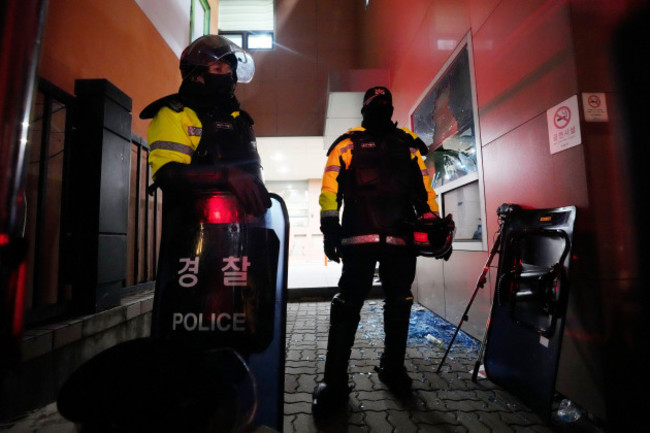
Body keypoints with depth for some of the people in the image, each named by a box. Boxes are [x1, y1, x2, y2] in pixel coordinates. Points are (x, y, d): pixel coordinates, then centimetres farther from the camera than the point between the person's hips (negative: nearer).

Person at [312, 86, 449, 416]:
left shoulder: (407, 144, 21)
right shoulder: (349, 143, 11)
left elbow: (424, 186, 17)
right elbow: (331, 184, 1)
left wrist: (433, 223, 6)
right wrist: (330, 226, -8)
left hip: (401, 237, 4)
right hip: (359, 236, -3)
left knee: (399, 304, 11)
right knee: (347, 304, -5)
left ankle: (392, 367, 31)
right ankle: (334, 380, 7)